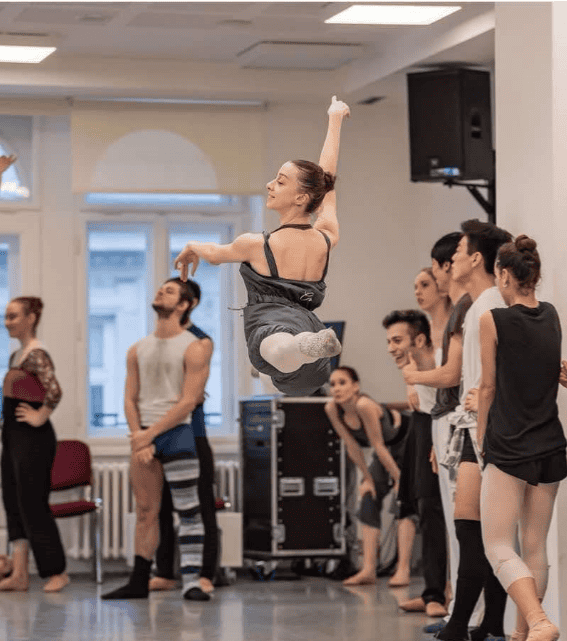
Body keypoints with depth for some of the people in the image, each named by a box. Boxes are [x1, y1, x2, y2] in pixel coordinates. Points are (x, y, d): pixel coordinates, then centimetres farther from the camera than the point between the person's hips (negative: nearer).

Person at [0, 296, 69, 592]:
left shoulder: (36, 354, -15)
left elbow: (54, 391, -28)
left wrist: (39, 417, -18)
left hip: (33, 438, -9)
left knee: (32, 504, -3)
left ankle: (57, 571, 7)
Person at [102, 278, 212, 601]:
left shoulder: (194, 348, -3)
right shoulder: (138, 350, 14)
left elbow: (188, 401, -11)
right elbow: (131, 399, 10)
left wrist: (150, 433, -14)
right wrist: (138, 436, -6)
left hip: (176, 432, -5)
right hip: (143, 435, 5)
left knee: (188, 510, -7)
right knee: (146, 511, 7)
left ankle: (192, 582, -7)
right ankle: (139, 582, 11)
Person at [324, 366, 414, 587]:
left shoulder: (364, 406, -38)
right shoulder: (331, 409, -17)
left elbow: (378, 447, -30)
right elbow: (352, 446, -8)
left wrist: (399, 479, -22)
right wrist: (368, 478, -2)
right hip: (387, 447, 8)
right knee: (368, 503, 0)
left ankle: (403, 571, -20)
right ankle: (368, 570, -1)